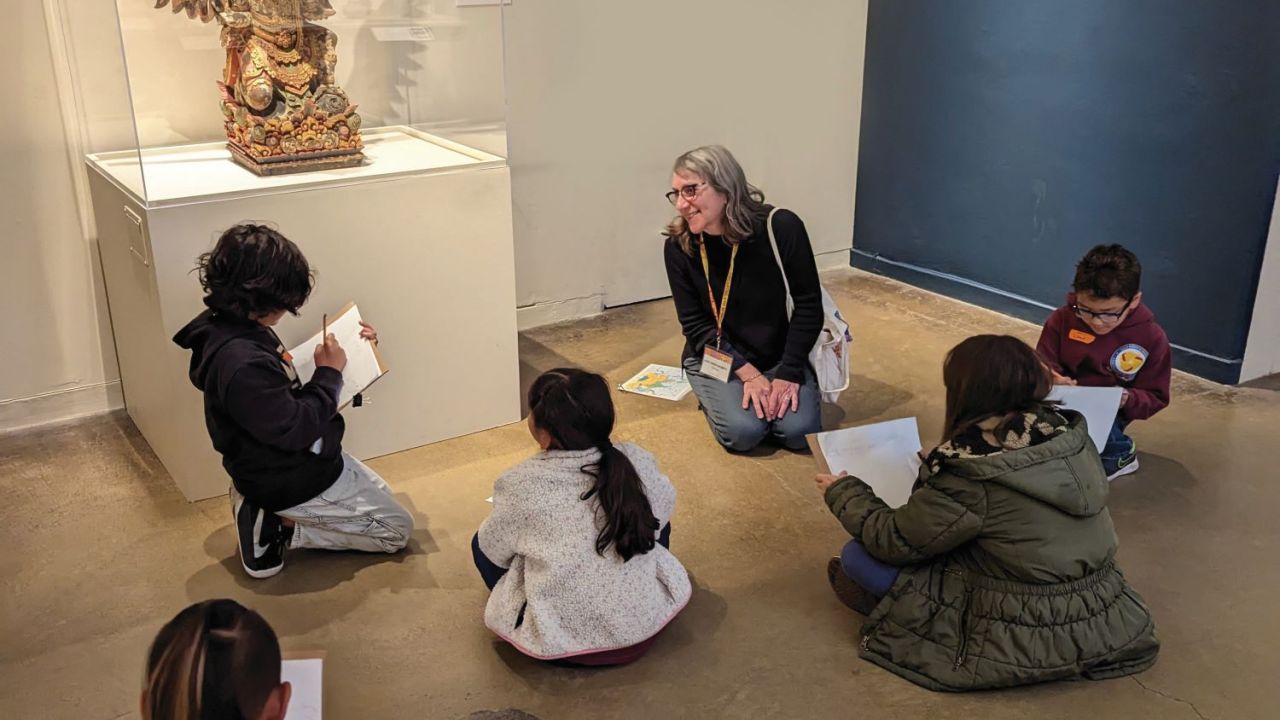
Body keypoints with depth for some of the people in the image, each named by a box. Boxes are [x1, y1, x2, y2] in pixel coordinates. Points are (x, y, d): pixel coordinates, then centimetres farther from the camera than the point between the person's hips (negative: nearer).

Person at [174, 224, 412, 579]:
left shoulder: (237, 331, -3)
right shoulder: (240, 363, -35)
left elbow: (285, 395, 10)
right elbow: (295, 429, -31)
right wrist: (329, 374, -19)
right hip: (294, 483, -10)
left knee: (381, 498, 31)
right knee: (397, 529, 5)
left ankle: (267, 511, 14)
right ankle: (277, 528, 0)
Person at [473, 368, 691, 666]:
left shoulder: (521, 484, -19)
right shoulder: (637, 461, -10)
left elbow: (494, 550, -1)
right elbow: (664, 504, 11)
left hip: (561, 641, -2)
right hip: (645, 625, 3)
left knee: (482, 545, 16)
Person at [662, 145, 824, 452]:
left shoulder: (781, 228, -20)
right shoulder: (679, 246, -15)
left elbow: (808, 305, -12)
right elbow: (695, 324, -10)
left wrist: (788, 372, -18)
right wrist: (747, 373, -19)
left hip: (779, 355, 0)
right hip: (716, 359, 0)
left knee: (799, 431, -20)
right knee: (743, 431, -23)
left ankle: (780, 388, 12)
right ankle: (716, 396, 10)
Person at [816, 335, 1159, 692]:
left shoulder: (969, 478, -24)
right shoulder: (1072, 434, -5)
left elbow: (893, 542, -12)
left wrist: (844, 492, 5)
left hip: (1023, 636, -7)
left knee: (857, 556, -2)